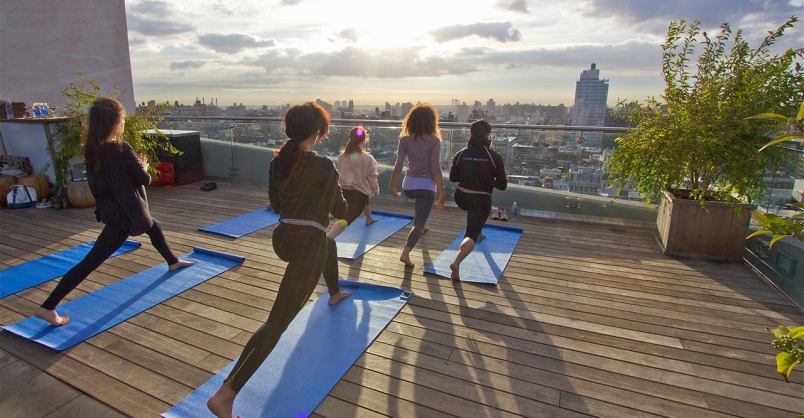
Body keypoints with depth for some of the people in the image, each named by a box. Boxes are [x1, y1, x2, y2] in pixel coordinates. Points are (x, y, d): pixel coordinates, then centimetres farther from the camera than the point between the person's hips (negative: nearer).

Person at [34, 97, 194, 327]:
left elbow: (96, 182, 10)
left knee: (154, 226, 31)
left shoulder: (92, 150, 0)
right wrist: (144, 167, 8)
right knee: (90, 262, -1)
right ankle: (47, 307, 1)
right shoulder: (122, 149, -21)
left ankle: (173, 262, 51)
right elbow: (144, 179, -14)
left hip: (109, 209, 8)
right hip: (123, 214, -8)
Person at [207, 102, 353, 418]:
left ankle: (334, 294, 65)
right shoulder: (324, 165, -11)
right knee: (277, 323, -5)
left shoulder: (277, 162, 6)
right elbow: (340, 211, -1)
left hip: (282, 237, 8)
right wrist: (334, 195, 21)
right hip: (308, 244, -8)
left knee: (329, 243, 40)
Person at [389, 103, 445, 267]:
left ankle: (421, 225, 52)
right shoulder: (434, 141, -11)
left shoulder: (405, 140, -3)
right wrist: (441, 194, -10)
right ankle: (405, 252, -15)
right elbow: (436, 170, -15)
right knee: (418, 223, 0)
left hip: (408, 186, 5)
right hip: (426, 186, -5)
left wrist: (392, 186, 6)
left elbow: (398, 166, -5)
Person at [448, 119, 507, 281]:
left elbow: (452, 177, 9)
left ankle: (478, 233, 57)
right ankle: (456, 262, -30)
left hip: (461, 198, 5)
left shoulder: (461, 154, -2)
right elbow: (502, 185, -5)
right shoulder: (495, 157, -10)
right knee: (471, 235, -6)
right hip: (482, 201, -4)